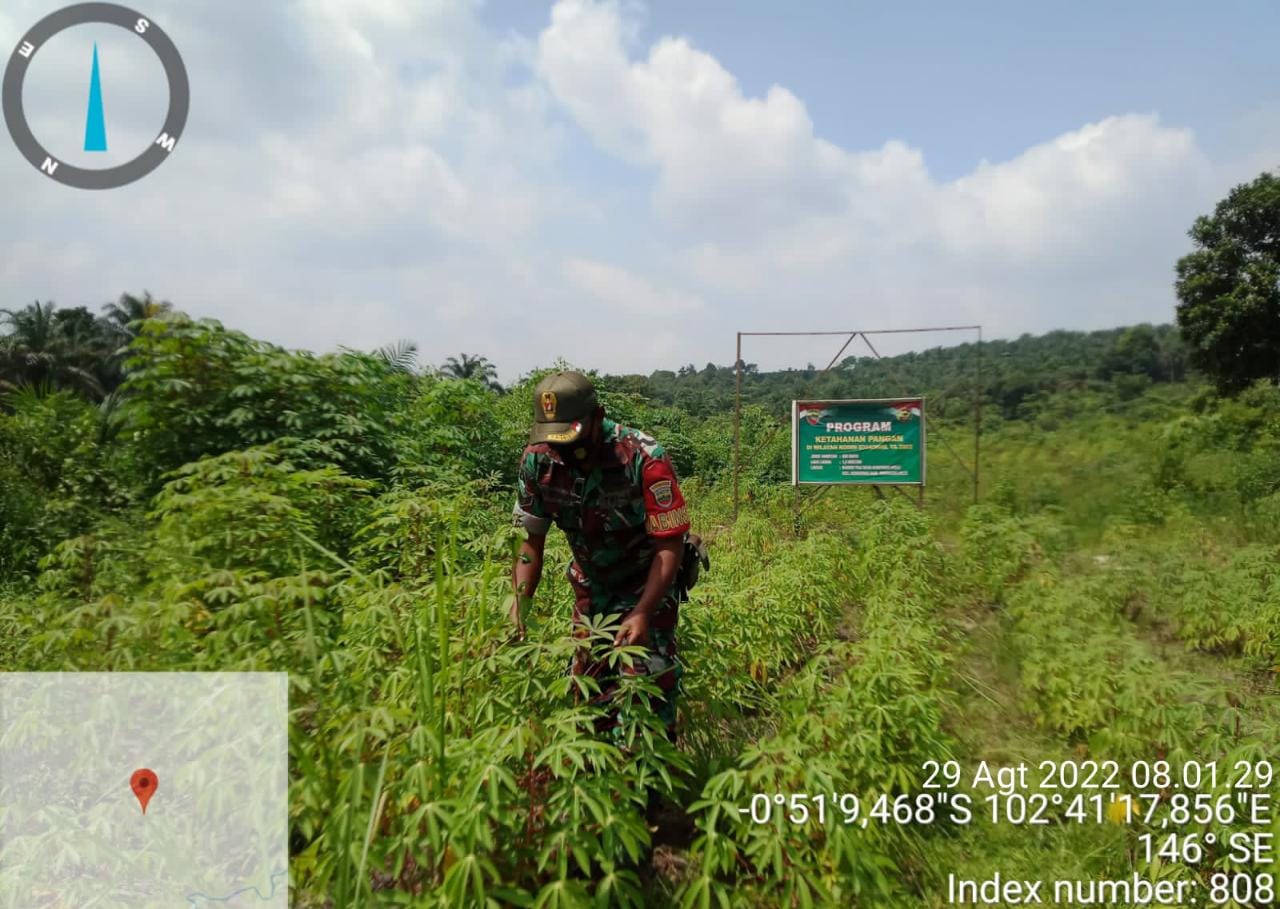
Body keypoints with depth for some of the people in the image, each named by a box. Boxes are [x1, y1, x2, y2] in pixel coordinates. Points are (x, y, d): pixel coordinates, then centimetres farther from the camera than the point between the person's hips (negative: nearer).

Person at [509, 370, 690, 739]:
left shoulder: (645, 459, -29)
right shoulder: (538, 459, -15)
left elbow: (670, 544, -24)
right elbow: (531, 538, -4)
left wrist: (642, 613, -33)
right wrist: (520, 602, -16)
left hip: (648, 583, -4)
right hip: (591, 584, 4)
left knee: (646, 679, -10)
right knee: (586, 679, 9)